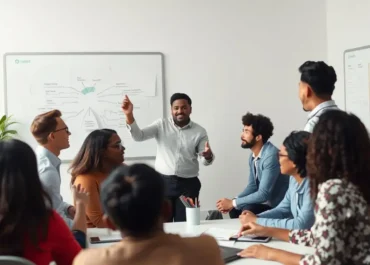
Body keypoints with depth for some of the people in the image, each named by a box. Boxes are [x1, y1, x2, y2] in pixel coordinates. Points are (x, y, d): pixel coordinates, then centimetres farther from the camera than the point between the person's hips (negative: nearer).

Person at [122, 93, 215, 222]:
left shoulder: (199, 131, 2)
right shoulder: (161, 125, 2)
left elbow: (206, 161, 2)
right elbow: (138, 136, -8)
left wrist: (208, 156, -23)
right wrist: (129, 115, -24)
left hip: (188, 184, 0)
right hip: (163, 182, 0)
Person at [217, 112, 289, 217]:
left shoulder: (271, 156, -25)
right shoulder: (253, 156, 4)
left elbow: (264, 194, -28)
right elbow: (252, 186, 11)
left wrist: (233, 203, -22)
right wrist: (233, 202, -6)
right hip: (268, 200, 9)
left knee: (248, 210, -26)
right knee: (235, 209, 5)